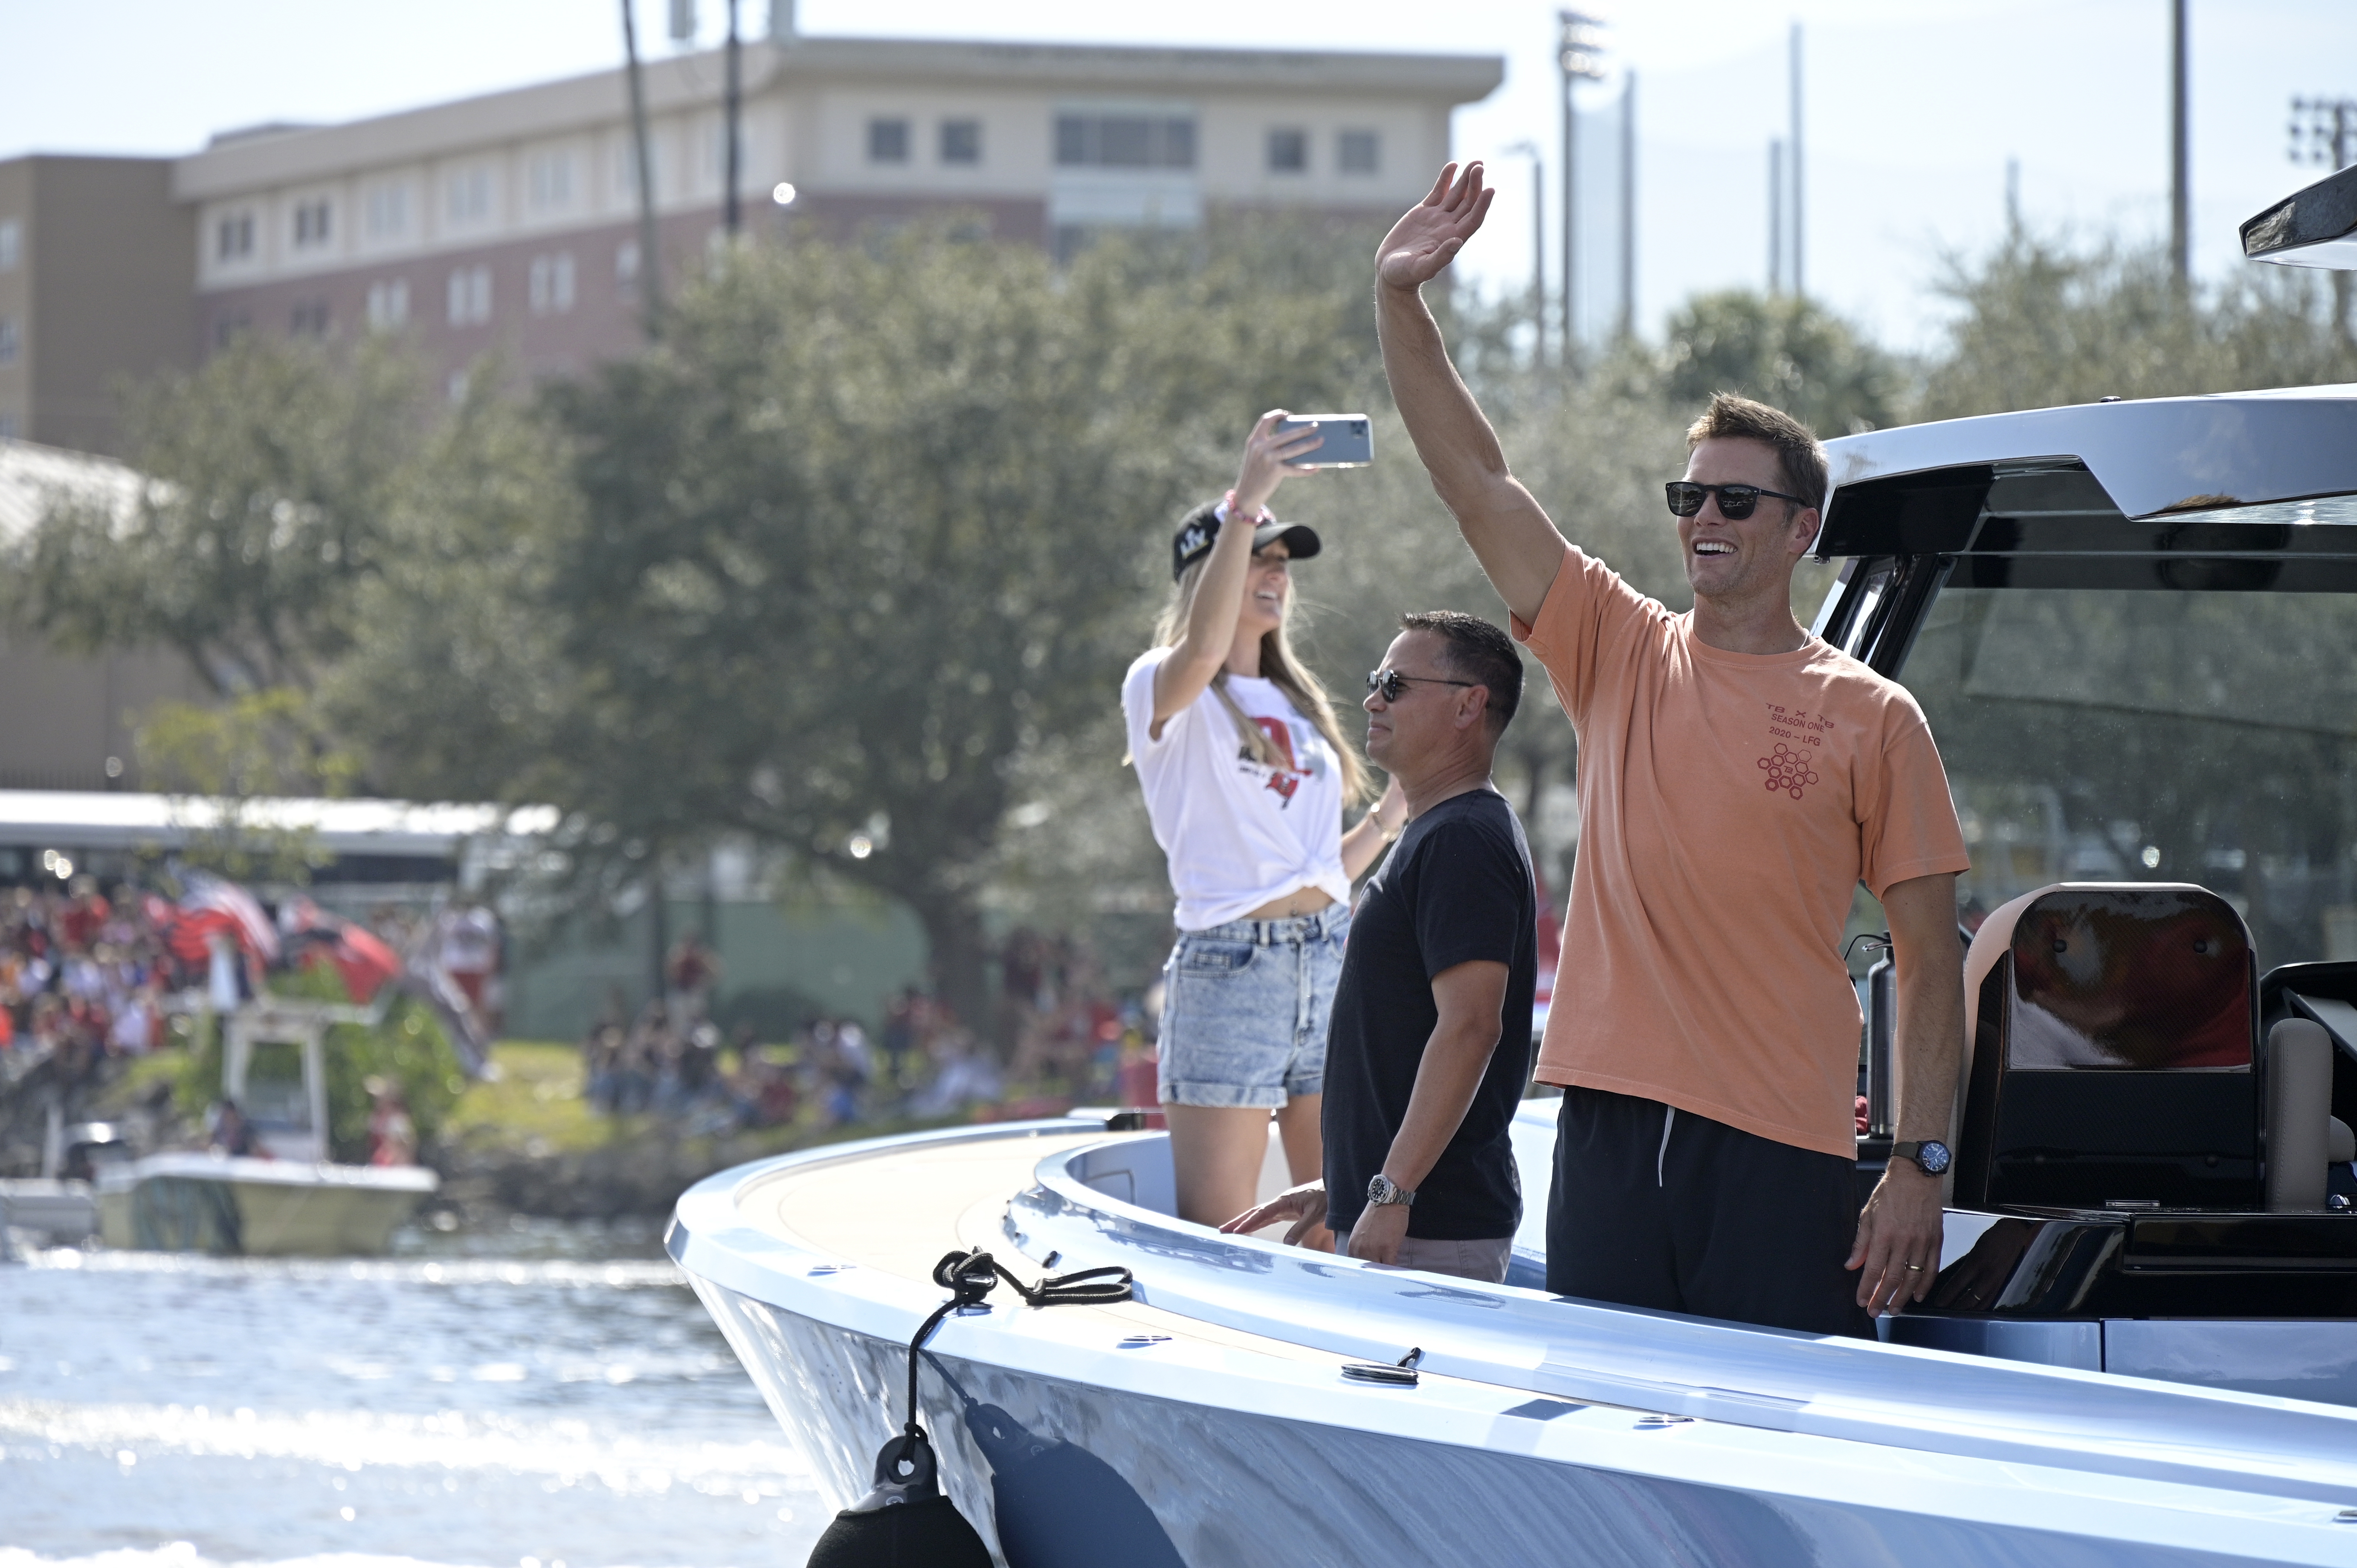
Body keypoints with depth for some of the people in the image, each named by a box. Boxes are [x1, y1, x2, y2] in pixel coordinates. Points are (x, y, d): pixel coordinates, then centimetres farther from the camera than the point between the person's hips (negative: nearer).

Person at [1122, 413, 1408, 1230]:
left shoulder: (1299, 704, 20)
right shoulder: (1163, 691, 0)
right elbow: (1203, 647, -26)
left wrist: (1389, 816, 12)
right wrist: (1245, 501, -31)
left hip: (1331, 957, 6)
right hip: (1229, 965, -6)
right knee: (1212, 1238, -9)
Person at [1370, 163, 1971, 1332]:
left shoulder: (1873, 720, 2)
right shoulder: (1621, 654, 11)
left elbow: (1930, 960, 2)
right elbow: (1474, 482, 4)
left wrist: (1920, 1168, -6)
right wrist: (1400, 299, -6)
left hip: (1781, 1149, -3)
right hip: (1611, 1132, 3)